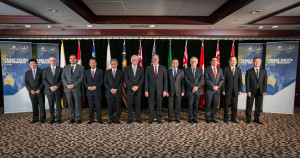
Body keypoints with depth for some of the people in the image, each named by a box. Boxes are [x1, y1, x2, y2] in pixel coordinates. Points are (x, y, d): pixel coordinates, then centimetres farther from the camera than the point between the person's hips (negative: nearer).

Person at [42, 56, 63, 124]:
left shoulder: (60, 69, 8)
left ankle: (58, 119, 12)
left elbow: (62, 79, 2)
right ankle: (52, 119, 15)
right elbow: (44, 80, 3)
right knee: (51, 106, 5)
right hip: (49, 90, 1)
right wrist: (50, 87, -11)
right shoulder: (45, 70, 10)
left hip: (58, 90, -1)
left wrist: (57, 86, -12)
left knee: (58, 105, 2)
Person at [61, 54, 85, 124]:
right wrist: (67, 85, -8)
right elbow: (63, 77, 9)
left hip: (77, 88, -3)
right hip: (68, 89, 3)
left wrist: (74, 85, -13)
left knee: (78, 104, 0)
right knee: (70, 104, 7)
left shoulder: (81, 67, 5)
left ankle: (79, 118, 9)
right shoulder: (65, 67, 15)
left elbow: (81, 77, -4)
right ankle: (72, 118, 16)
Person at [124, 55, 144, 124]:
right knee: (130, 105, 3)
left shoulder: (141, 68, 9)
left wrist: (137, 86, -12)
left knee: (138, 105, 3)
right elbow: (126, 79, -3)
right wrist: (132, 87, -14)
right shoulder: (127, 68, 5)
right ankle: (130, 119, 12)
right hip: (129, 90, -1)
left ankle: (138, 118, 13)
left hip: (138, 89, 1)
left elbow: (142, 79, 2)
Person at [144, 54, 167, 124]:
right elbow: (146, 80, 2)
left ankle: (159, 119, 15)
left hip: (160, 89, 0)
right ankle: (151, 119, 15)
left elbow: (165, 80, 4)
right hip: (151, 89, 0)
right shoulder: (148, 68, 5)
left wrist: (165, 90, -3)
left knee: (159, 105, 4)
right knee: (151, 105, 3)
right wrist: (146, 90, -5)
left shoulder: (163, 68, 5)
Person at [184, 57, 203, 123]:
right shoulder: (187, 70, 6)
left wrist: (196, 87, -12)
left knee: (196, 105, 5)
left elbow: (201, 80, 1)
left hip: (198, 90, 2)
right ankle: (190, 118, 10)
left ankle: (194, 118, 14)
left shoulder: (200, 70, 11)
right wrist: (193, 87, -14)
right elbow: (186, 80, -4)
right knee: (190, 105, -1)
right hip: (190, 90, -2)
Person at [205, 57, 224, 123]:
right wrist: (213, 86, -15)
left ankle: (213, 118, 17)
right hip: (209, 90, -3)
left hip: (217, 90, 3)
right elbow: (207, 79, -7)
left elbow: (222, 79, 7)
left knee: (215, 105, 6)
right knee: (208, 105, 1)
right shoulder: (207, 69, 2)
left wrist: (217, 86, -8)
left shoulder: (220, 69, 13)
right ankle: (208, 118, 13)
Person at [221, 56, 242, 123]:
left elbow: (240, 80, 7)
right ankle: (226, 118, 17)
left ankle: (233, 118, 18)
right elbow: (223, 80, -3)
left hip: (235, 91, 3)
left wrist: (240, 90, 0)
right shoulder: (226, 69, -1)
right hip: (227, 91, -3)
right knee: (226, 105, 4)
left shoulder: (238, 69, 9)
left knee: (234, 105, 7)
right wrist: (223, 90, -8)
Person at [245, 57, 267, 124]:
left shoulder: (264, 71, 8)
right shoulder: (249, 71, -1)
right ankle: (248, 119, 16)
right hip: (251, 91, -2)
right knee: (249, 106, 4)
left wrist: (264, 91, -2)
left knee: (258, 106, 8)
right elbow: (247, 82, -4)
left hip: (260, 91, 3)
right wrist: (248, 91, -12)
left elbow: (265, 82, 6)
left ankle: (256, 118, 22)